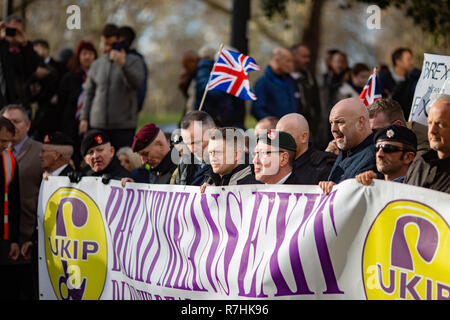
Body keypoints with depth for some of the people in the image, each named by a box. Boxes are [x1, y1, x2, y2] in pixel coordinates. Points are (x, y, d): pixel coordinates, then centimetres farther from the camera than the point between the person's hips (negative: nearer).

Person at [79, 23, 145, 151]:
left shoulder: (133, 60, 3)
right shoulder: (97, 64, 14)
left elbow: (137, 82, -16)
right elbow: (89, 93, 18)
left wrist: (123, 64, -31)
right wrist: (84, 118, 10)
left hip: (123, 126, -3)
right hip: (98, 125, 3)